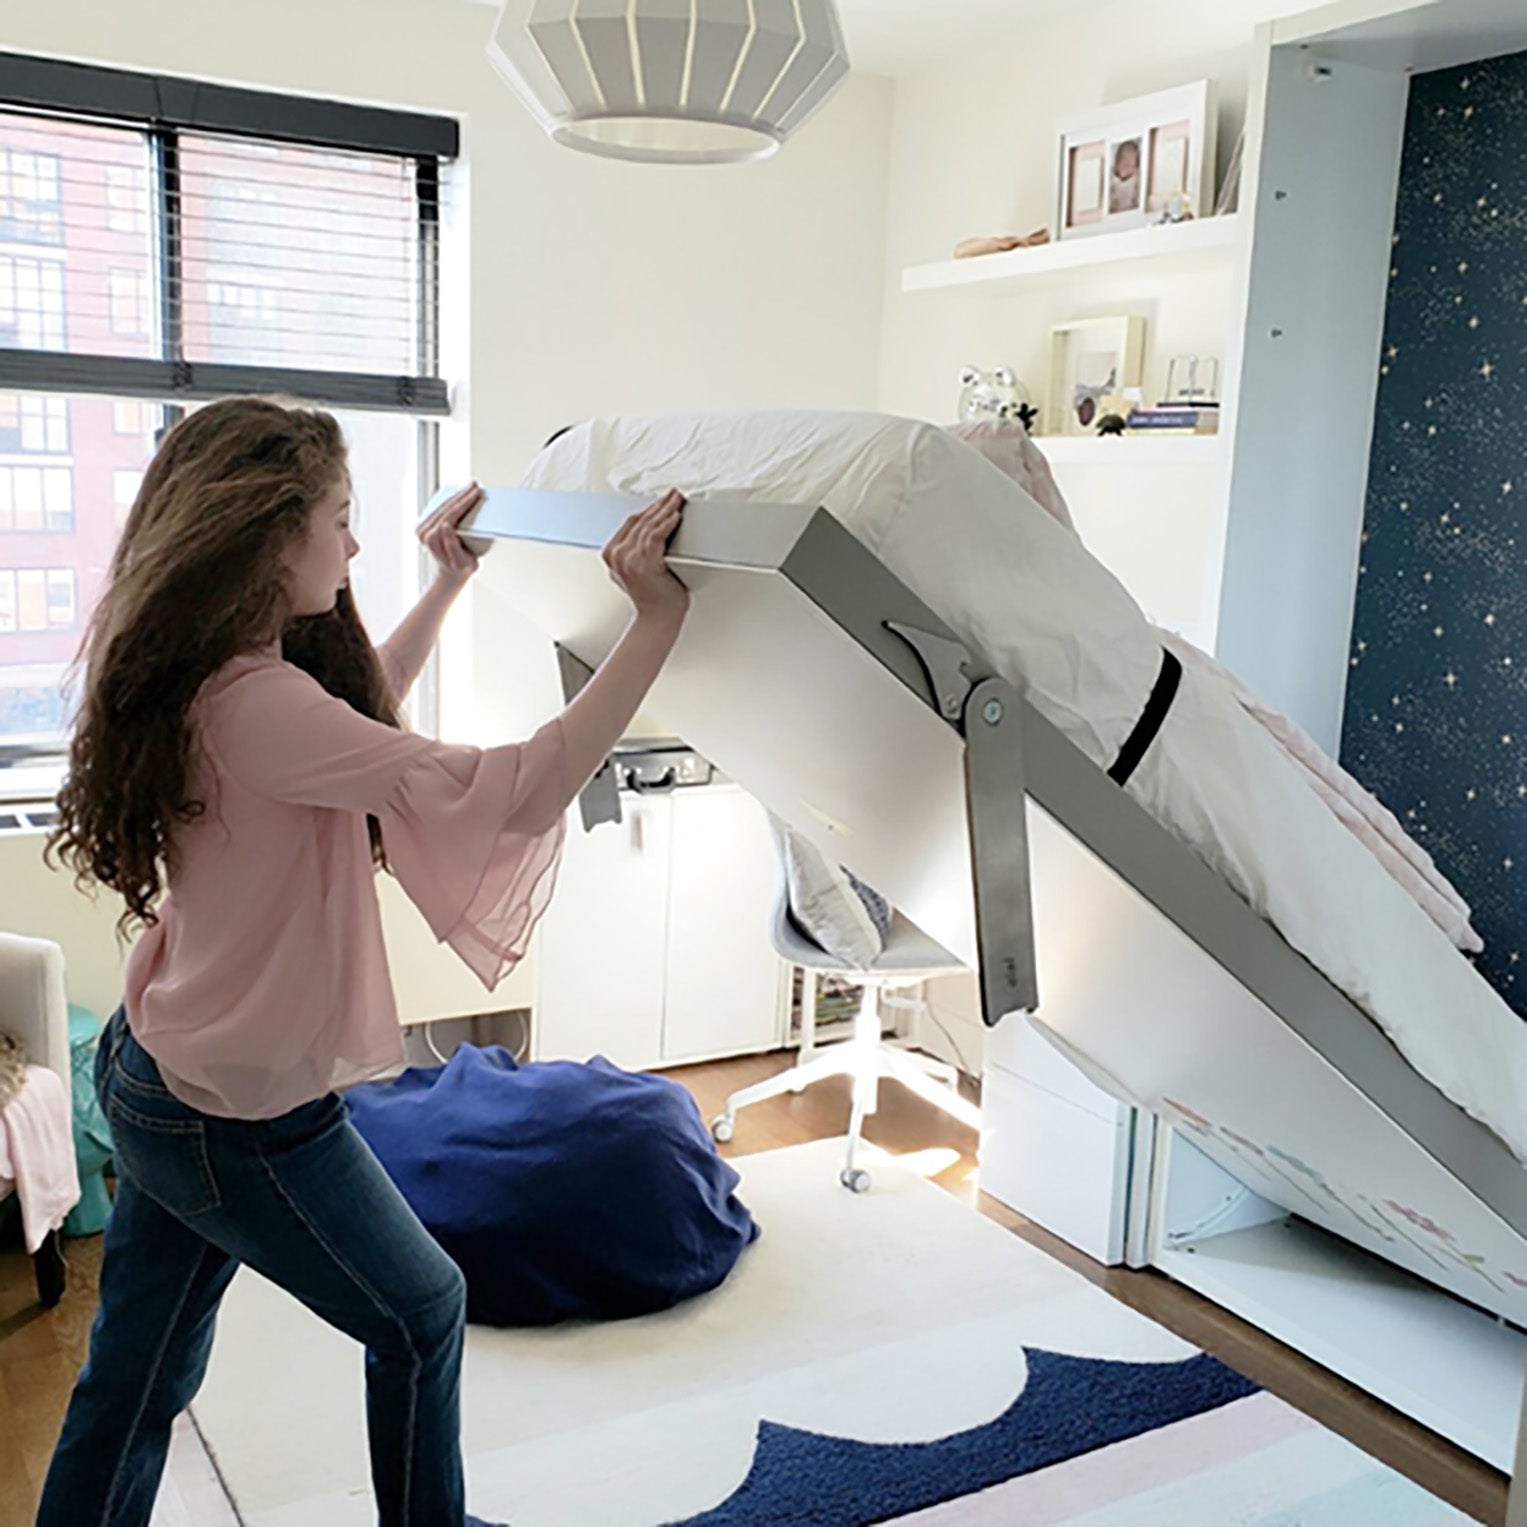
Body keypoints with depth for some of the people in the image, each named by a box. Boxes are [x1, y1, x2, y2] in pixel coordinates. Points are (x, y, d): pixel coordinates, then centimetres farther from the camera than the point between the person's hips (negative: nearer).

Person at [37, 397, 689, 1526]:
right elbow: (515, 790, -36)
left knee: (134, 1386, 21)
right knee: (419, 1317, 16)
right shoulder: (257, 704, -29)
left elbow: (361, 712, 21)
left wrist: (447, 586, 26)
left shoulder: (201, 677, 1)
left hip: (158, 1078, 9)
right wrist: (655, 622, -33)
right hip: (242, 1124, -8)